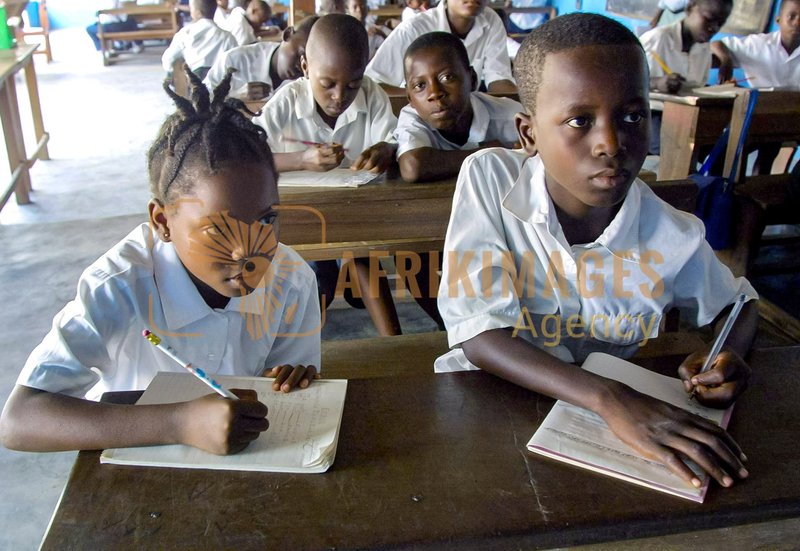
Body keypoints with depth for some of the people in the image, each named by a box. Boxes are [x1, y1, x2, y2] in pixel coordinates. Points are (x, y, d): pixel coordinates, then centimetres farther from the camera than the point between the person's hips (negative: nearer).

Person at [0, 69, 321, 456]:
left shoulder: (292, 282, -12)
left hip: (250, 463, 2)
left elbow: (294, 404, 1)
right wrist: (181, 424, -39)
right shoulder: (121, 288, -23)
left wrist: (291, 383, -23)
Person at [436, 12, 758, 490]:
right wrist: (610, 398, -34)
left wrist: (729, 356, -14)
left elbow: (738, 302, 9)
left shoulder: (672, 236, -12)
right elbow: (477, 332, -23)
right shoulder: (489, 178, -18)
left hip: (616, 412, 3)